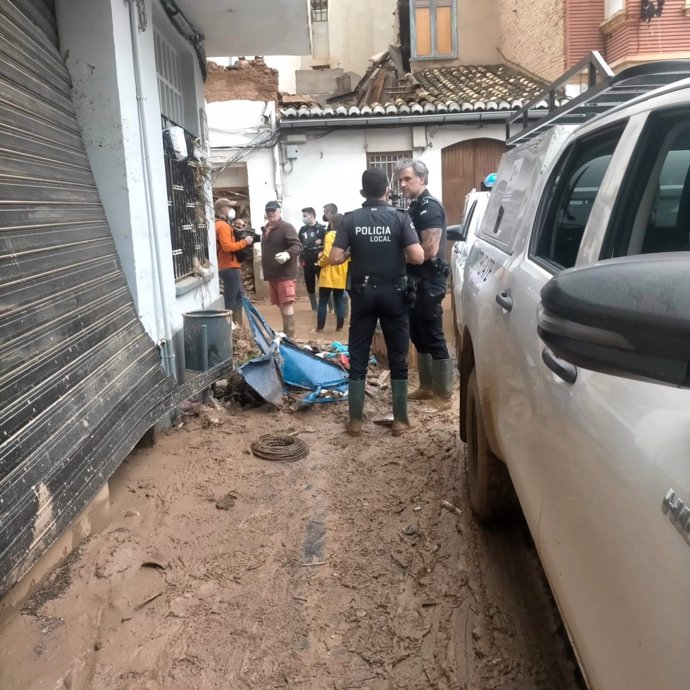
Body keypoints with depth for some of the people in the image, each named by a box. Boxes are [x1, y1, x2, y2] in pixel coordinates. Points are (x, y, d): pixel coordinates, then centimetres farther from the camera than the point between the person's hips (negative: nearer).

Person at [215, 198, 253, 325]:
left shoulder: (219, 225, 19)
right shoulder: (223, 225, -13)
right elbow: (227, 246, -24)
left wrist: (242, 241, 8)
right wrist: (244, 242, -16)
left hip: (226, 267, 10)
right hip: (229, 267, -10)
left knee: (237, 296, 16)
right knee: (232, 299, -7)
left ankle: (237, 325, 21)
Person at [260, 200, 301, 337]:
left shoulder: (287, 227, -8)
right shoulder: (266, 230, 18)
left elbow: (297, 246, -19)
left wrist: (287, 254, -38)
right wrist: (264, 270, 26)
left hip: (285, 274, -8)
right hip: (272, 275, 8)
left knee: (287, 305, -10)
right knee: (280, 305, 13)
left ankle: (289, 336, -9)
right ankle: (285, 333, 21)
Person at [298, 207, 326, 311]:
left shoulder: (321, 228, -8)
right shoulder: (303, 229, 8)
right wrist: (301, 260, 11)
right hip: (307, 263, 6)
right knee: (310, 286, 10)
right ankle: (314, 308, 21)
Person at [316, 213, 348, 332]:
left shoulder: (331, 235, -12)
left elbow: (327, 255, -19)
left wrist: (320, 262, -3)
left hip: (329, 274, -6)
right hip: (342, 274, 6)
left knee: (323, 301, 3)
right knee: (339, 300, 12)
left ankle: (320, 327, 5)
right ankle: (340, 326, 12)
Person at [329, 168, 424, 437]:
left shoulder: (350, 220, -3)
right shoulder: (399, 217, -7)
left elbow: (334, 259, -9)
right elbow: (417, 257, -15)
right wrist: (400, 252, 6)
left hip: (363, 292, 1)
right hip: (393, 292, -1)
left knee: (358, 357, 8)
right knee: (398, 357, 8)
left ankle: (355, 420, 12)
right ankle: (400, 419, 12)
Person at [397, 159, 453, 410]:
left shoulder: (429, 207, -14)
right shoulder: (415, 207, 15)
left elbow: (429, 250, -23)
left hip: (429, 282, -10)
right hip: (416, 281, 10)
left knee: (433, 337, -4)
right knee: (418, 335, 15)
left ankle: (445, 393, 4)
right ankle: (427, 386, 26)